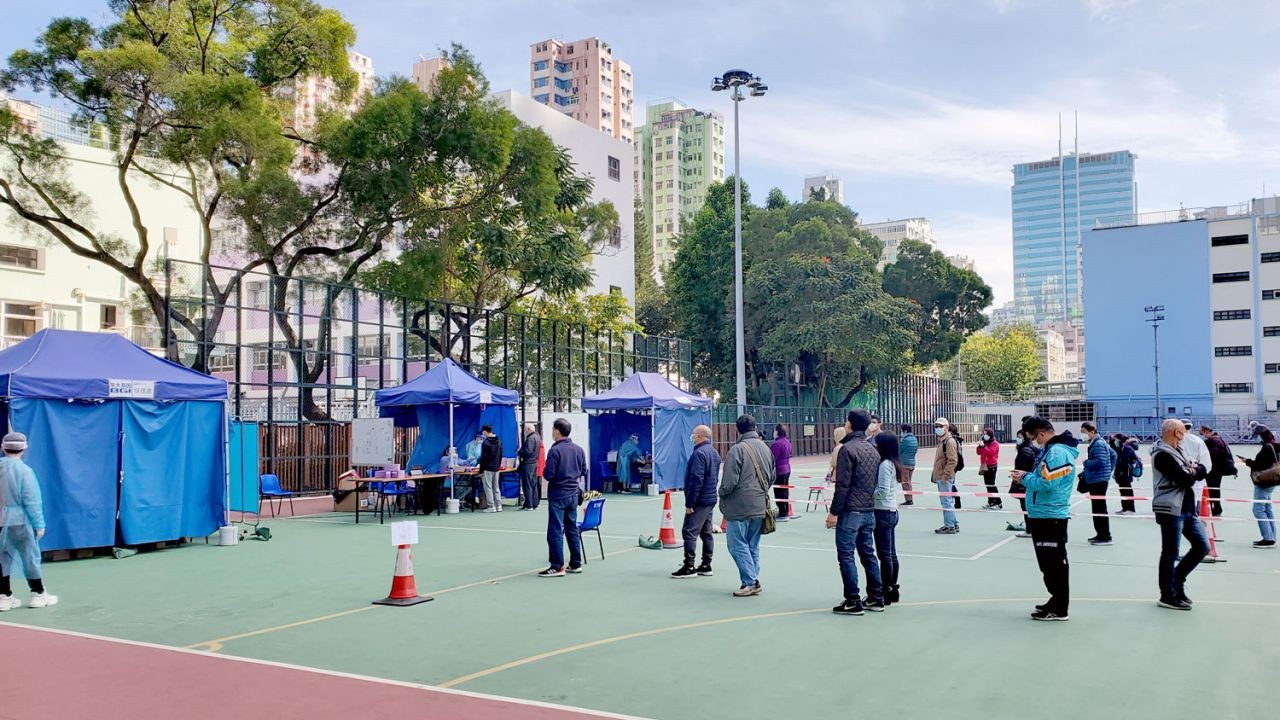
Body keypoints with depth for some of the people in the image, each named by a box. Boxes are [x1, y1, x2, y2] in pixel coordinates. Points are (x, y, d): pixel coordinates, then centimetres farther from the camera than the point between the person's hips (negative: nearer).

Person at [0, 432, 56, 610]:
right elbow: (31, 501, -13)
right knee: (30, 557, 6)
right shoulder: (24, 470, -14)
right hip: (19, 522, -5)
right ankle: (38, 594, 14)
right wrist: (39, 524, -6)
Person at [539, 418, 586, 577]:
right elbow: (583, 471, 13)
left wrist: (544, 472, 3)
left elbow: (548, 475, -17)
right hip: (573, 494, 7)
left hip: (557, 495, -7)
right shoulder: (578, 450, 5)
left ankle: (557, 567, -1)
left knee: (555, 531, -2)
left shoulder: (555, 450, -15)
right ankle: (576, 564, 20)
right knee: (572, 529, 15)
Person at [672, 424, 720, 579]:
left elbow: (696, 479, -22)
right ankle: (706, 566, 17)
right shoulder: (714, 453, 14)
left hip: (699, 500, -10)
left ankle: (689, 567, -5)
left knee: (690, 532, -6)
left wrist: (689, 502, -19)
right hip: (711, 499, 10)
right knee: (706, 532, 12)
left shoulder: (699, 453, -17)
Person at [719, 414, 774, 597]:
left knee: (737, 545, 0)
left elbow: (729, 481, -16)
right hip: (760, 506, 7)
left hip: (740, 506, -7)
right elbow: (772, 477, 17)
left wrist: (722, 494, 2)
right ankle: (753, 582, 15)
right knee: (753, 546, 14)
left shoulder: (737, 449, -14)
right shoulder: (766, 448, 8)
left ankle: (750, 582, -3)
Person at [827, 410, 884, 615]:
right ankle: (876, 598, 19)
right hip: (869, 511, 8)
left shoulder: (848, 448, -13)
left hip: (850, 511, -8)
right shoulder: (873, 450, 12)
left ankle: (853, 602, 0)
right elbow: (876, 482, 14)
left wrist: (834, 511, -13)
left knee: (846, 555, -1)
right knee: (868, 554, 14)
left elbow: (842, 485, -17)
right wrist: (869, 503, 18)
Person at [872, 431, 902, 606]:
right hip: (891, 511, 9)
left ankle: (886, 592, 2)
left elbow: (882, 491, -22)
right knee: (891, 554, 13)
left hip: (883, 513, -9)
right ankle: (892, 589, 20)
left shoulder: (885, 465, -17)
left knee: (884, 555, -3)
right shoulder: (892, 463, 11)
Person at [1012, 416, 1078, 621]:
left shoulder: (1057, 452, -19)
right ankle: (1057, 601, 29)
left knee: (1055, 564, -3)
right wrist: (1027, 476, 5)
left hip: (1051, 517, -11)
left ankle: (1059, 609, 4)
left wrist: (1025, 478, -12)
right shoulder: (1049, 450, 14)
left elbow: (1048, 483, -25)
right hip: (1043, 515, 11)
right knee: (1048, 563, 19)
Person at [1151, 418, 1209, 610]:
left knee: (1202, 546, 10)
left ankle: (1177, 581, 24)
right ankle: (1168, 596, 8)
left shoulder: (1178, 451, 17)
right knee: (1170, 553, -2)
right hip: (1170, 510, -9)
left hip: (1187, 509, 9)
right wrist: (1195, 470, -1)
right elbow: (1185, 478, -22)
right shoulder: (1163, 454, -14)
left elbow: (1203, 470, 11)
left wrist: (1194, 469, -10)